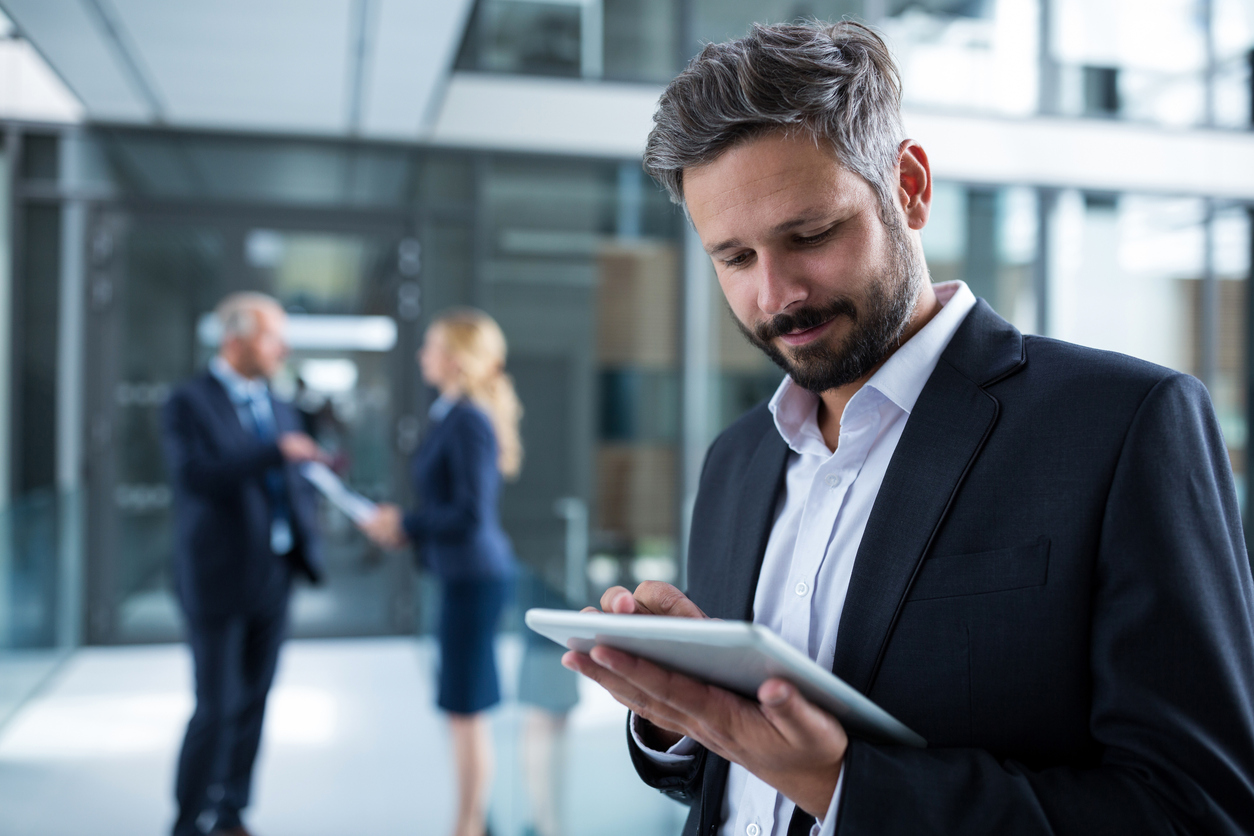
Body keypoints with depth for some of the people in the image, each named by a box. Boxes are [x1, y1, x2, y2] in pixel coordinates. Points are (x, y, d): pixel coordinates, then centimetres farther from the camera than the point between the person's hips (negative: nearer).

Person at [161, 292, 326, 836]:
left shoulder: (279, 408, 13)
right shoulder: (189, 404, -7)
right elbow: (194, 475, -23)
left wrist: (304, 543, 1)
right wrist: (276, 450, -27)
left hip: (272, 580, 6)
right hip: (217, 581, -6)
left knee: (252, 703, 10)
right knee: (216, 708, -3)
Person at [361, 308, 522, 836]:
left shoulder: (469, 421, -17)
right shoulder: (458, 415, 13)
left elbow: (471, 514, -22)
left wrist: (406, 525, -11)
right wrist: (403, 527, 10)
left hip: (475, 576, -10)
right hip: (468, 573, 10)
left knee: (465, 709, -1)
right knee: (465, 709, 16)